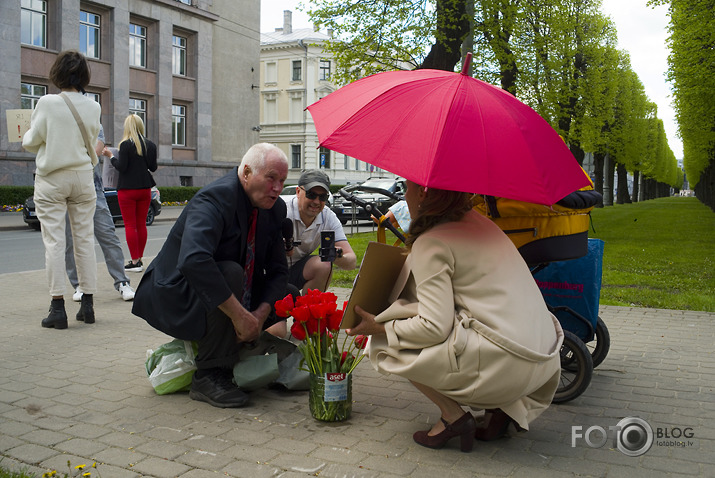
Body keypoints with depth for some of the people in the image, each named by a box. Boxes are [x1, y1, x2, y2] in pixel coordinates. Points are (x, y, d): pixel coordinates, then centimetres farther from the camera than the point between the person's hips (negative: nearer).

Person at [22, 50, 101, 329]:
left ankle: (58, 307, -2)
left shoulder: (47, 103, -10)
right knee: (84, 239, 7)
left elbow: (31, 142, -2)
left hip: (51, 179, -3)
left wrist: (27, 137, 20)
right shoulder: (93, 107, 0)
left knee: (54, 241, -1)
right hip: (82, 177, 3)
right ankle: (88, 304, 11)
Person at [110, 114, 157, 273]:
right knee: (141, 224, 11)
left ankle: (135, 261, -1)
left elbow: (121, 167, -14)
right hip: (145, 189, 5)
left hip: (127, 190, -5)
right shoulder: (150, 145, 3)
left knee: (130, 225, -1)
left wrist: (111, 157, 2)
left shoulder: (126, 145, -12)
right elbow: (153, 168, 6)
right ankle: (139, 259, 15)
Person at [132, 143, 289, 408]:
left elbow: (278, 270, 1)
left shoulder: (274, 209, -2)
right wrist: (240, 315, -41)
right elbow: (193, 260, -43)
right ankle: (208, 376, -23)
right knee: (231, 273, -35)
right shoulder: (214, 200, -26)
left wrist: (260, 314, -17)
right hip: (172, 298, -7)